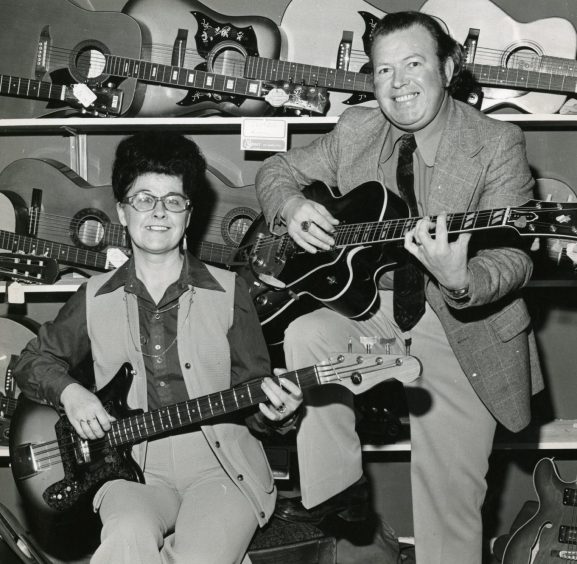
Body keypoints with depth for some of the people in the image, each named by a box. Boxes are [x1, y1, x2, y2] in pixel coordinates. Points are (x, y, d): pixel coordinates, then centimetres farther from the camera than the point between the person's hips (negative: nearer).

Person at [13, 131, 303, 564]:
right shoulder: (96, 297, 9)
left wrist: (273, 410, -15)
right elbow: (34, 361, 20)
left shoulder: (228, 292, 5)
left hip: (221, 465, 0)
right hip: (134, 469, 0)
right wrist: (69, 392, -1)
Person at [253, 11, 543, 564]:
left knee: (448, 498, -9)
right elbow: (276, 169, 14)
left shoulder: (497, 144, -10)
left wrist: (461, 282, -40)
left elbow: (512, 257, -17)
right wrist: (292, 206, -10)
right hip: (368, 306, 4)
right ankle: (334, 491, -6)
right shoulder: (355, 130, 3)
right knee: (305, 334, -25)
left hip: (461, 330, -4)